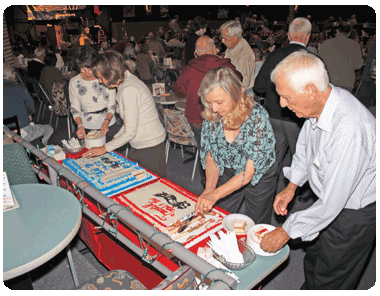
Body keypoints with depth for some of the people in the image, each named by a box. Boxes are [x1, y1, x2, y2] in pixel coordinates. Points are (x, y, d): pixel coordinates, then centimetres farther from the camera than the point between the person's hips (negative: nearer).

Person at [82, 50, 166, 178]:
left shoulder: (129, 90, -23)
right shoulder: (127, 82, 7)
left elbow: (130, 132, -22)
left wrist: (104, 148, -12)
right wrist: (115, 138, 12)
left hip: (150, 147, -9)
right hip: (139, 144, 9)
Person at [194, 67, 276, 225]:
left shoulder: (257, 117, -29)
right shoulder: (210, 116, -16)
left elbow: (249, 172, -28)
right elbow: (211, 156, -5)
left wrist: (215, 195, -34)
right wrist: (209, 188, -21)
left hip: (259, 178, -3)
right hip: (228, 175, 4)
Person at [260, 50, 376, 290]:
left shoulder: (349, 130, -39)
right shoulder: (320, 103, -12)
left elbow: (331, 204, -31)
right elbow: (305, 145, 8)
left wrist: (286, 232, -19)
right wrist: (291, 187, 6)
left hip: (354, 214, -7)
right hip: (329, 199, 7)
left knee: (329, 281, 13)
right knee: (313, 263, 25)